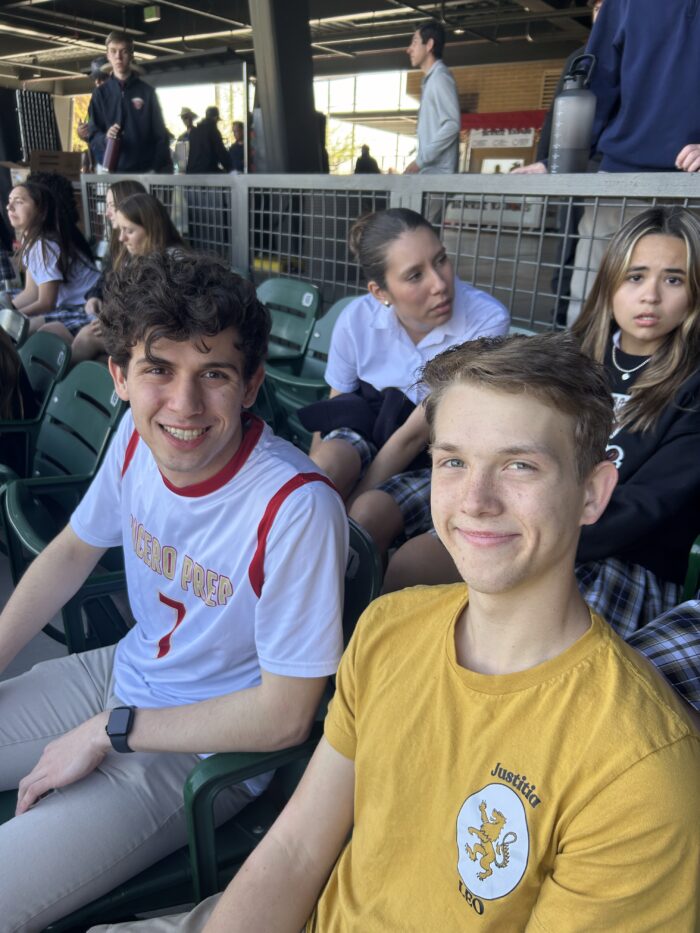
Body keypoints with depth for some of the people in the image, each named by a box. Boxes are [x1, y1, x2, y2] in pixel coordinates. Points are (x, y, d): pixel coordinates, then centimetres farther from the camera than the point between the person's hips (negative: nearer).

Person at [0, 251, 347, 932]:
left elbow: (284, 715, -25)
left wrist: (108, 732, -17)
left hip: (205, 748, -6)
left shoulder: (294, 507, -33)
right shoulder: (138, 435, -11)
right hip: (127, 670, 7)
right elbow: (73, 550, 8)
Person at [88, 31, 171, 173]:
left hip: (144, 171, -1)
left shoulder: (147, 92, 6)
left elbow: (160, 135, 5)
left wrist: (163, 169, -4)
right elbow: (93, 135, 5)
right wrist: (105, 138, -18)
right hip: (109, 170, 1)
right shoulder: (100, 93, 8)